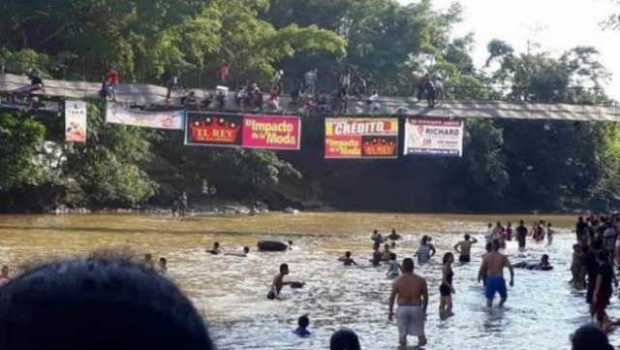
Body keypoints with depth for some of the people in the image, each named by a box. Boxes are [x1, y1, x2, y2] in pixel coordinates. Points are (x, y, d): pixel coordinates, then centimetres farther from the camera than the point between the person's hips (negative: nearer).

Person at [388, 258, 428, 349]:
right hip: (416, 308, 0)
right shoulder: (421, 280, -3)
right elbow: (425, 297, 2)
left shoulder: (398, 281, -6)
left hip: (402, 309, 0)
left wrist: (390, 311, 7)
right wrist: (424, 310, 15)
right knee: (420, 333, 13)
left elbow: (392, 297, -4)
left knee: (402, 334, 11)